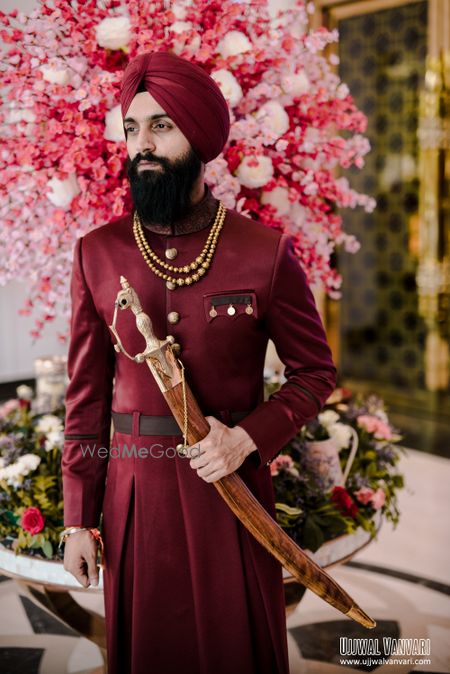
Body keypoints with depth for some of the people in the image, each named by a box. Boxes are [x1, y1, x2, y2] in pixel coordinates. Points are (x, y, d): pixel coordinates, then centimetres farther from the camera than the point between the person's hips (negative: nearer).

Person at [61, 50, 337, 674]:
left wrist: (247, 438, -15)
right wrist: (79, 519, 3)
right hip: (134, 486, 2)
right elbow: (86, 393, 3)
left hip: (232, 482, -1)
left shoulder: (266, 252, -6)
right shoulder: (97, 253, 0)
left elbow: (316, 372, 2)